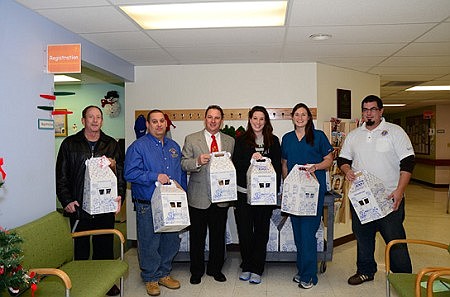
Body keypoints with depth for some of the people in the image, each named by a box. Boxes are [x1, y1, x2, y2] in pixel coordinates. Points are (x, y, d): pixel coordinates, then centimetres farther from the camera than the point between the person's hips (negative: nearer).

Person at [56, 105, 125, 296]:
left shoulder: (111, 145, 8)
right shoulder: (70, 144, 4)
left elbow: (121, 173, 8)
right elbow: (61, 176, 3)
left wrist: (120, 196, -5)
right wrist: (67, 201, -6)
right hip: (79, 207, -1)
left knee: (105, 246, 10)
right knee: (81, 247, 9)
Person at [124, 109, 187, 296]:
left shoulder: (174, 146, 13)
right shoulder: (138, 146, -6)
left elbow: (182, 173, 17)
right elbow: (130, 173, -16)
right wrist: (155, 176, -23)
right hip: (147, 206, -5)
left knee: (171, 241, 14)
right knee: (149, 244, 4)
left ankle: (164, 274, 33)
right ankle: (150, 278, 24)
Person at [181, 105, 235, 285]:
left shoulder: (230, 141, 9)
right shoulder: (191, 139, 2)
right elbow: (184, 164, -3)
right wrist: (197, 161, -22)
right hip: (199, 197, -2)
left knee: (218, 235, 12)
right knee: (197, 236, 8)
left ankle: (215, 269, 30)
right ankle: (196, 271, 26)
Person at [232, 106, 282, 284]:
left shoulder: (273, 141, 6)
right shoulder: (241, 140, 5)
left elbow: (278, 167, 6)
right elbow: (235, 164, -1)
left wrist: (275, 190, -2)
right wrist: (250, 158, -18)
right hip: (243, 193, 0)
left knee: (261, 231, 7)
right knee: (244, 231, 4)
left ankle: (257, 269, 19)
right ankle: (246, 266, 22)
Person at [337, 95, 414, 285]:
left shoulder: (395, 132, -2)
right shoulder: (353, 136, 11)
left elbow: (407, 162, -7)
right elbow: (342, 159, 17)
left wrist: (399, 191, -16)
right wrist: (347, 170, -6)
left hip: (389, 197, -4)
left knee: (395, 239, 2)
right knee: (362, 236, 13)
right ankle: (365, 271, 30)